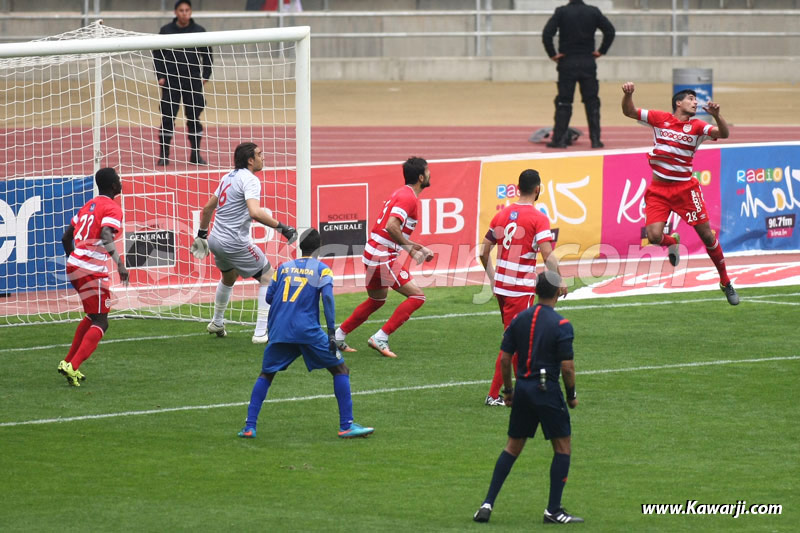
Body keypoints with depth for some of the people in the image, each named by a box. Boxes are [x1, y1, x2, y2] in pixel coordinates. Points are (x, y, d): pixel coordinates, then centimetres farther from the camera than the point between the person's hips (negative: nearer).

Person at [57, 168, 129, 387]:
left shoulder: (89, 205, 17)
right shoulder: (112, 209, -7)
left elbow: (66, 237, 21)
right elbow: (106, 237, -24)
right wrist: (120, 264, -31)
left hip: (74, 265, 8)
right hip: (92, 270, -8)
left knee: (93, 316, 24)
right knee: (100, 323, -4)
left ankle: (68, 362, 21)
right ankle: (73, 367, -18)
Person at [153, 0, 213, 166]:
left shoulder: (199, 31, 4)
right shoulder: (166, 31, 2)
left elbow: (207, 55, 10)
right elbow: (157, 55, 5)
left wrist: (205, 76, 2)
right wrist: (160, 76, -3)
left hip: (193, 81, 1)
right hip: (171, 81, -1)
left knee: (194, 118, 3)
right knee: (168, 118, -2)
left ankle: (196, 155, 10)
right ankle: (163, 156, 3)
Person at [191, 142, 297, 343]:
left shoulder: (228, 177, 12)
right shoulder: (249, 179, -15)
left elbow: (208, 208, 20)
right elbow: (255, 213, -31)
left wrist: (202, 234, 31)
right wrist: (282, 227, -26)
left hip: (216, 240, 9)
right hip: (235, 243, -9)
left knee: (228, 277, 33)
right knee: (268, 279, 3)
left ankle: (217, 324, 50)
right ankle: (261, 332, -4)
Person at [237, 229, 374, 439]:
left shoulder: (283, 267, 17)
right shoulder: (321, 269, 6)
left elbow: (269, 297, 15)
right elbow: (327, 297, -7)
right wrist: (332, 332, -10)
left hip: (279, 330, 3)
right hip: (308, 330, -3)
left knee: (265, 375, 19)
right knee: (340, 369, 8)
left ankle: (249, 427, 6)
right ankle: (347, 426, -1)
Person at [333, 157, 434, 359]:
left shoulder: (402, 193, 16)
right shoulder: (408, 198, -15)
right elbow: (392, 226, -28)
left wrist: (417, 248, 17)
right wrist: (409, 247, -19)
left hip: (373, 254, 10)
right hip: (383, 258, -10)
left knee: (377, 300, 27)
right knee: (417, 296, -10)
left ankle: (338, 337, 32)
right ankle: (381, 338, -11)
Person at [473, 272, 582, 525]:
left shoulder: (519, 319, 5)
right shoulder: (561, 325, -11)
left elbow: (505, 358, 6)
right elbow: (567, 366, -14)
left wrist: (508, 390, 17)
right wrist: (572, 395, 1)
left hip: (522, 389, 5)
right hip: (547, 390, -5)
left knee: (513, 446, 14)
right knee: (563, 446, 7)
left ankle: (487, 504, 7)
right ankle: (553, 510, 5)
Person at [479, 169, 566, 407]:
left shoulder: (502, 215, 9)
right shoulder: (538, 218, -11)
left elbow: (484, 253, 12)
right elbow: (548, 256, -18)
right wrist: (559, 282, -6)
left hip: (501, 286, 7)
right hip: (522, 288, -7)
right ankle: (494, 394, -2)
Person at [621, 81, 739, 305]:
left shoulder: (696, 127, 0)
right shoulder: (660, 118, 2)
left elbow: (723, 133, -15)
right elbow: (629, 112, 4)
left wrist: (716, 115, -33)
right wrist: (628, 95, -16)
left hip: (685, 188, 0)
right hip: (658, 189, 0)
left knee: (706, 235, -1)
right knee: (654, 236, -15)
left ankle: (725, 282, 15)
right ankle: (672, 242, 24)